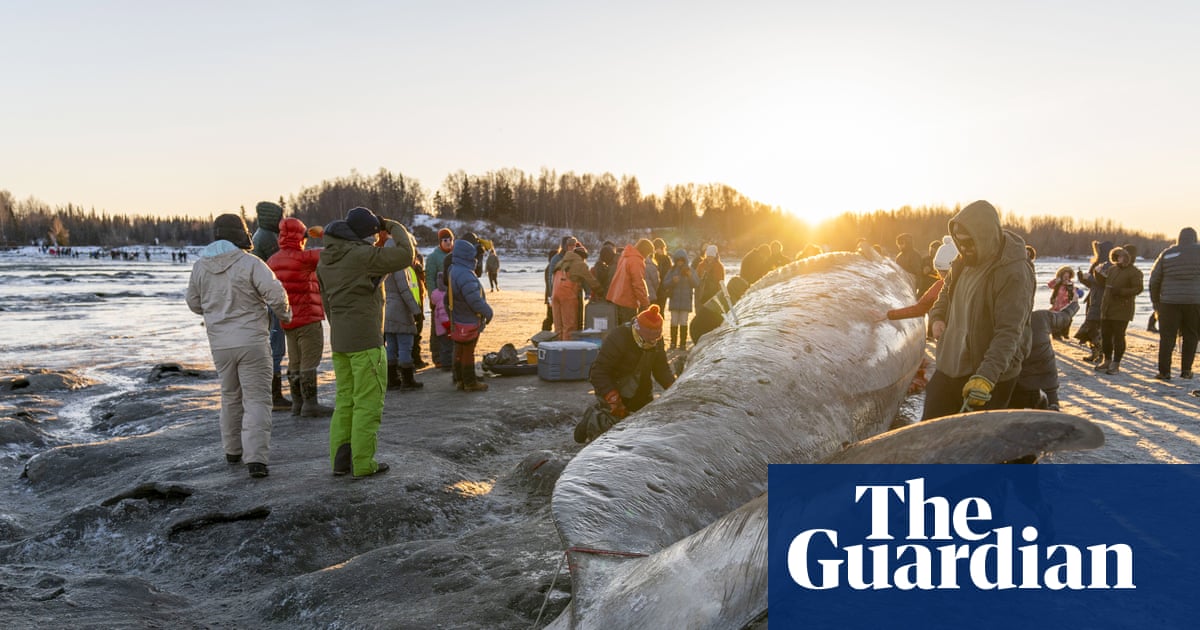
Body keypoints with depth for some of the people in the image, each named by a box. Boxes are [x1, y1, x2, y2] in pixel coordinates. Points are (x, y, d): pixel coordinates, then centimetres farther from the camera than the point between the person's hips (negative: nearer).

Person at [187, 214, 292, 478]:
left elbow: (195, 304, 13)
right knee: (256, 400, -1)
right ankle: (256, 458, -10)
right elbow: (275, 294, -19)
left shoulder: (200, 266, 3)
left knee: (230, 396, 22)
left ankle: (233, 450, 34)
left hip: (220, 344, 5)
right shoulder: (250, 263, -12)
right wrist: (284, 313, 1)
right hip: (252, 341, -5)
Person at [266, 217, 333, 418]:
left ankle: (297, 402, 17)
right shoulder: (303, 257, -16)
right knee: (310, 362, -4)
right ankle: (310, 404, -4)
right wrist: (323, 233, 2)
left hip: (288, 320, 8)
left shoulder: (272, 261, 8)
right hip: (308, 319, -8)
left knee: (295, 362, 13)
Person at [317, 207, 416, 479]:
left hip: (339, 339, 8)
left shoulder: (326, 260, 10)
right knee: (368, 402, 0)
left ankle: (340, 459, 18)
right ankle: (363, 464, 4)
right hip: (365, 339, -8)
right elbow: (405, 255, -21)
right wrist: (392, 226, -6)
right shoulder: (361, 255, -17)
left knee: (344, 400, 16)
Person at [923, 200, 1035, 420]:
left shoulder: (1014, 273, -22)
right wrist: (937, 317, 2)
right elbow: (947, 291, 22)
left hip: (992, 376, -8)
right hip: (952, 365, 8)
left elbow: (1009, 333, -27)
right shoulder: (966, 259, 3)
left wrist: (986, 376, -38)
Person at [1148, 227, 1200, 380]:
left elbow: (1154, 279, 4)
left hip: (1170, 302, 0)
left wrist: (1155, 301, 12)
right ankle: (1186, 370, 14)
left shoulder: (1167, 254, 2)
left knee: (1167, 337, 4)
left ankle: (1164, 372, 2)